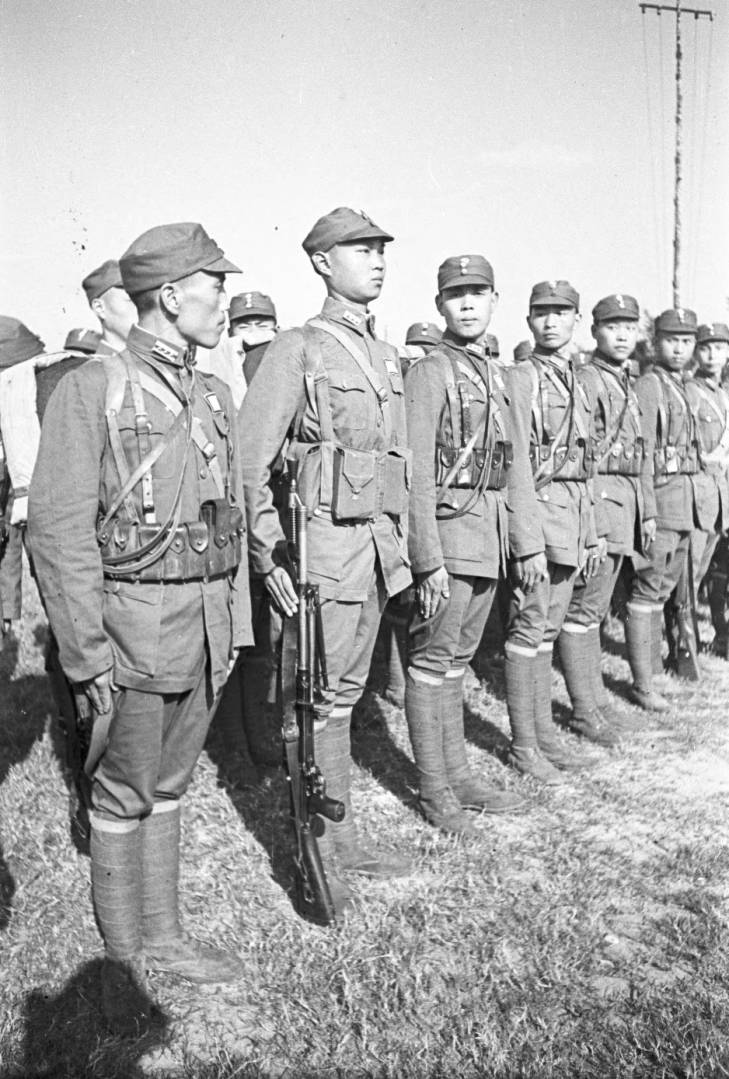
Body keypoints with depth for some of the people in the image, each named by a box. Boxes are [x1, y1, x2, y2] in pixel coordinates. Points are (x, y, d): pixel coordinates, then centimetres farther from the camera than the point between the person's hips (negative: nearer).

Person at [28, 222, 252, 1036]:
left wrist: (234, 626, 12)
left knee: (168, 788, 17)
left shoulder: (212, 398, 10)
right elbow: (59, 532, -14)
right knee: (123, 799, 8)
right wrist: (88, 656, -16)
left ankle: (161, 937, 32)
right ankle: (120, 961, 25)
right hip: (134, 625, -6)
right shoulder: (91, 390, -10)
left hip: (206, 628, 6)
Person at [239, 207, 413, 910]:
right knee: (321, 701, -1)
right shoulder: (297, 350, -6)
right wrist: (269, 555, -16)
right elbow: (249, 462, -11)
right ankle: (316, 852, 11)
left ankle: (344, 837, 26)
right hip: (325, 541, -7)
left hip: (377, 544, 7)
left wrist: (402, 543, 16)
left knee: (347, 693, 14)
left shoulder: (386, 356, 16)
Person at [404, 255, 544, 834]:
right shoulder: (428, 374, -8)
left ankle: (458, 772, 25)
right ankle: (435, 790, 10)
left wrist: (530, 543, 13)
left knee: (457, 660, 15)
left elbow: (517, 469, 18)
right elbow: (416, 475, -14)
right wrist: (429, 560, -19)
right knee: (433, 662, 0)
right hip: (448, 530, -7)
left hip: (490, 539, 8)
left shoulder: (506, 381, 16)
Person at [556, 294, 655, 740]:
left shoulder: (629, 387, 20)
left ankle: (596, 700, 22)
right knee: (584, 610, -3)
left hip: (626, 505, 9)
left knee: (597, 608, 14)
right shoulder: (586, 381, -9)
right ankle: (586, 710, 3)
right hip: (597, 499, -9)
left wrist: (648, 512, 19)